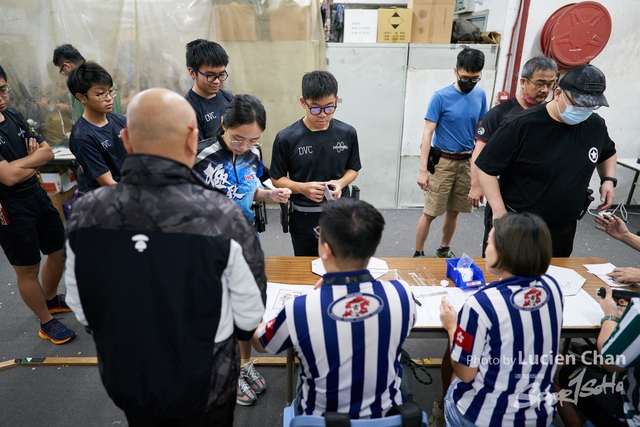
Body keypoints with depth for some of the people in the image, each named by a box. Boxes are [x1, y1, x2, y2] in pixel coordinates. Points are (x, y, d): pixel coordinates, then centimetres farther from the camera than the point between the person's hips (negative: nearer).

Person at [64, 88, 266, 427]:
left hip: (124, 378, 3)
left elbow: (81, 309, -4)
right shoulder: (222, 216, -28)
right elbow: (249, 314, -16)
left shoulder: (84, 214, -18)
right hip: (204, 382, -2)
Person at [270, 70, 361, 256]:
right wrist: (302, 187, -22)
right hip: (303, 218, -1)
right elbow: (277, 179, -4)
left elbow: (353, 169, 7)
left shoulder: (348, 133, -5)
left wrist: (341, 183, -14)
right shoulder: (286, 138, -12)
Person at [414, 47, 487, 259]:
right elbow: (427, 133, -13)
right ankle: (418, 254, 14)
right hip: (443, 162, -4)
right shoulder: (441, 97, -11)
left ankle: (444, 249, 33)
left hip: (467, 162, 5)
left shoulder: (480, 95, 3)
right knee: (430, 212, -2)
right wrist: (423, 169, -18)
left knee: (454, 210, 14)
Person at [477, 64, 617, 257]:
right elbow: (486, 168, -17)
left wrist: (609, 180, 4)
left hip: (564, 230, 6)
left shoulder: (596, 125, 0)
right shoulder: (522, 126, -18)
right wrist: (500, 213, -22)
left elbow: (608, 152, 23)